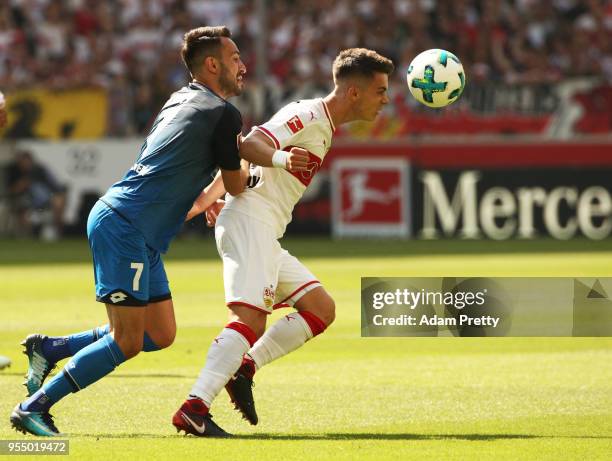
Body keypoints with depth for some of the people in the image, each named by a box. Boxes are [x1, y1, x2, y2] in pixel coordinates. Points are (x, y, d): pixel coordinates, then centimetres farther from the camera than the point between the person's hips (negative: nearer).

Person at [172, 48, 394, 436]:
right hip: (251, 224, -10)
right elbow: (249, 146, -23)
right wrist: (282, 159, -41)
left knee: (322, 309, 6)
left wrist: (209, 197, 21)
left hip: (265, 235, 10)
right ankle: (195, 407, -29)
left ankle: (243, 369, 0)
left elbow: (237, 157, 25)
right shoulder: (307, 115, -7)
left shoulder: (323, 128, 22)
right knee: (251, 318, -22)